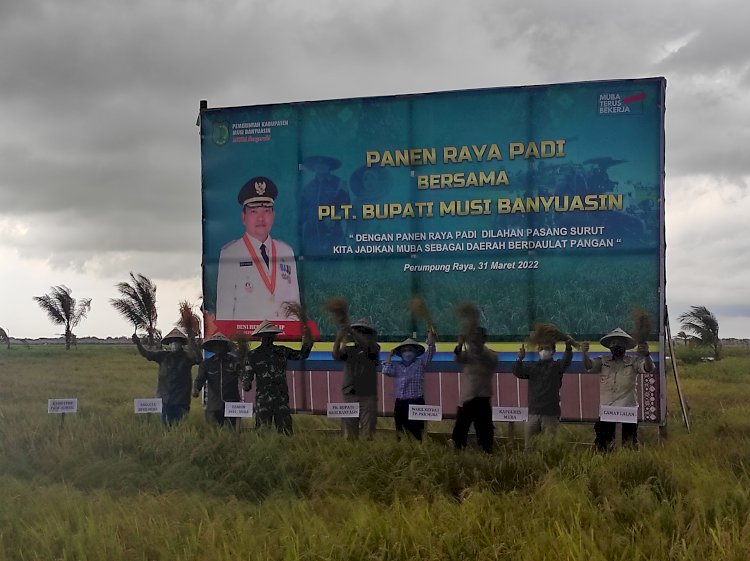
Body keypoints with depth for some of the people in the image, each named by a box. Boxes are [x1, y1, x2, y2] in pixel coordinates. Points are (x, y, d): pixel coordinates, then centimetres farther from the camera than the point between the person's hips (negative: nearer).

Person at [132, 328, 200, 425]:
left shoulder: (187, 357, -2)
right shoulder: (163, 356, 8)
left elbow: (198, 359, -21)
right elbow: (146, 354, 5)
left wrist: (193, 343, -35)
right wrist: (138, 344, -14)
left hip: (181, 401, -3)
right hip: (164, 399, 3)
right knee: (164, 425, 7)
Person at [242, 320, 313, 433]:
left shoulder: (282, 351, 11)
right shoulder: (253, 355, 4)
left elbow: (302, 355, 16)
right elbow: (247, 374, 3)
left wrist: (307, 343, 0)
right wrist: (246, 385, -17)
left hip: (282, 397, 2)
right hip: (263, 398, -2)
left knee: (286, 431, -2)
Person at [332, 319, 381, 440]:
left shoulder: (373, 350, 6)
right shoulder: (349, 350, 10)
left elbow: (369, 345, -16)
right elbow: (336, 356, -9)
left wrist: (352, 332, -27)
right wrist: (338, 338, -27)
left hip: (368, 396, -2)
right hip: (349, 395, 2)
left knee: (368, 432, -4)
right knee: (349, 432, 1)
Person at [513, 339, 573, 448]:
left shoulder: (556, 366, 3)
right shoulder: (531, 366, 13)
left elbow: (566, 362, -17)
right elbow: (517, 372, -1)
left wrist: (568, 348, -38)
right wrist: (520, 359, -21)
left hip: (550, 414, -3)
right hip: (533, 413, 3)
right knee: (529, 445, 7)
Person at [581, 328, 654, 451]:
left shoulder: (633, 362, 5)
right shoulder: (603, 362, 8)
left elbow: (648, 368, -12)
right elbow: (589, 366, -8)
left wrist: (646, 354, -36)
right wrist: (584, 354, -32)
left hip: (628, 410, -1)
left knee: (629, 441, 1)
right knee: (602, 443, 4)